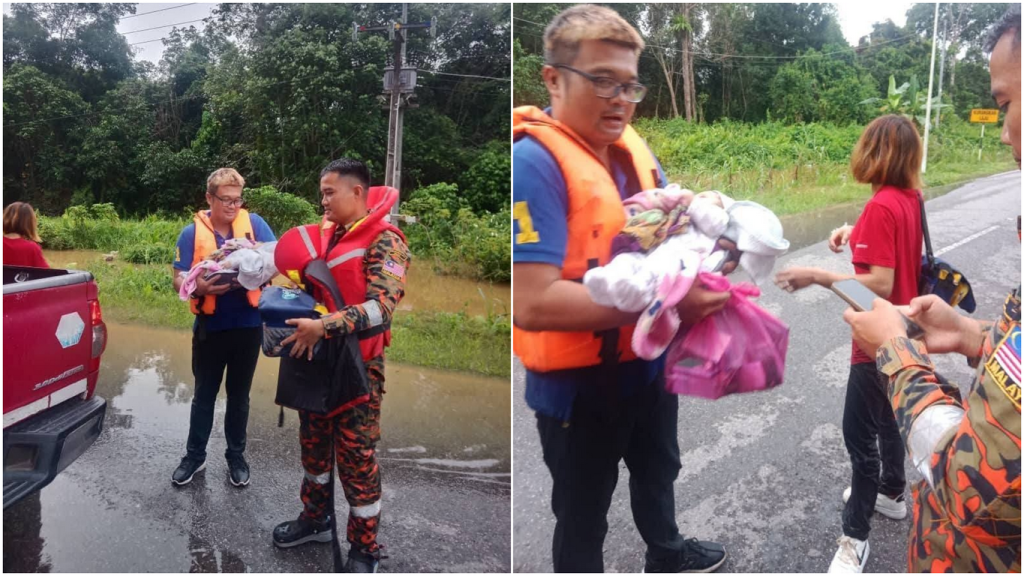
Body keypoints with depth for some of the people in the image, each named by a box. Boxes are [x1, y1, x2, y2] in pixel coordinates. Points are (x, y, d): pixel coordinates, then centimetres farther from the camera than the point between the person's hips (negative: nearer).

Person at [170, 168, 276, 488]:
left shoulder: (253, 223, -3)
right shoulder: (192, 232, -4)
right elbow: (179, 280, -8)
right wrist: (201, 286, -30)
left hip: (248, 325, 0)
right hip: (210, 327, 0)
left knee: (239, 395, 15)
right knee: (204, 395, 14)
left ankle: (236, 455, 31)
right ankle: (194, 455, 32)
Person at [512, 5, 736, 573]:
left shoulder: (630, 146, 0)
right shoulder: (533, 161, -25)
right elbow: (532, 302, -34)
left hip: (646, 359, 9)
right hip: (577, 379, -8)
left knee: (658, 467, 33)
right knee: (582, 512, 14)